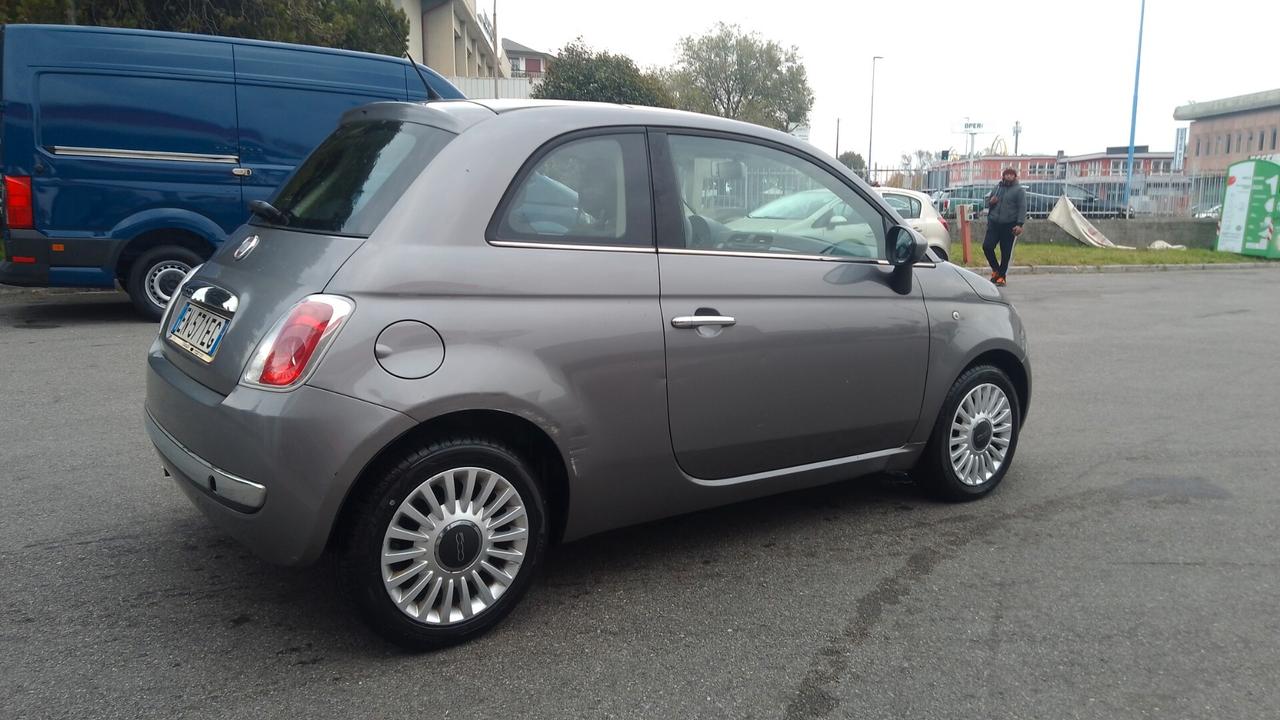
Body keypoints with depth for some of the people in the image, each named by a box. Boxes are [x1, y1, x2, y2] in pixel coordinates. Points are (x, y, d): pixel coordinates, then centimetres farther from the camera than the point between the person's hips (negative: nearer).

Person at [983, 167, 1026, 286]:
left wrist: (1020, 224, -20)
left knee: (1006, 252, 1)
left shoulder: (1019, 190, 0)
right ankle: (996, 269, 15)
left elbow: (1022, 208, -8)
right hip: (994, 223, 4)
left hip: (1009, 225, -4)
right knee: (987, 246, -6)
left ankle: (1001, 276, 13)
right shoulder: (997, 188, 15)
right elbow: (988, 202, 25)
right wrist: (990, 202, -1)